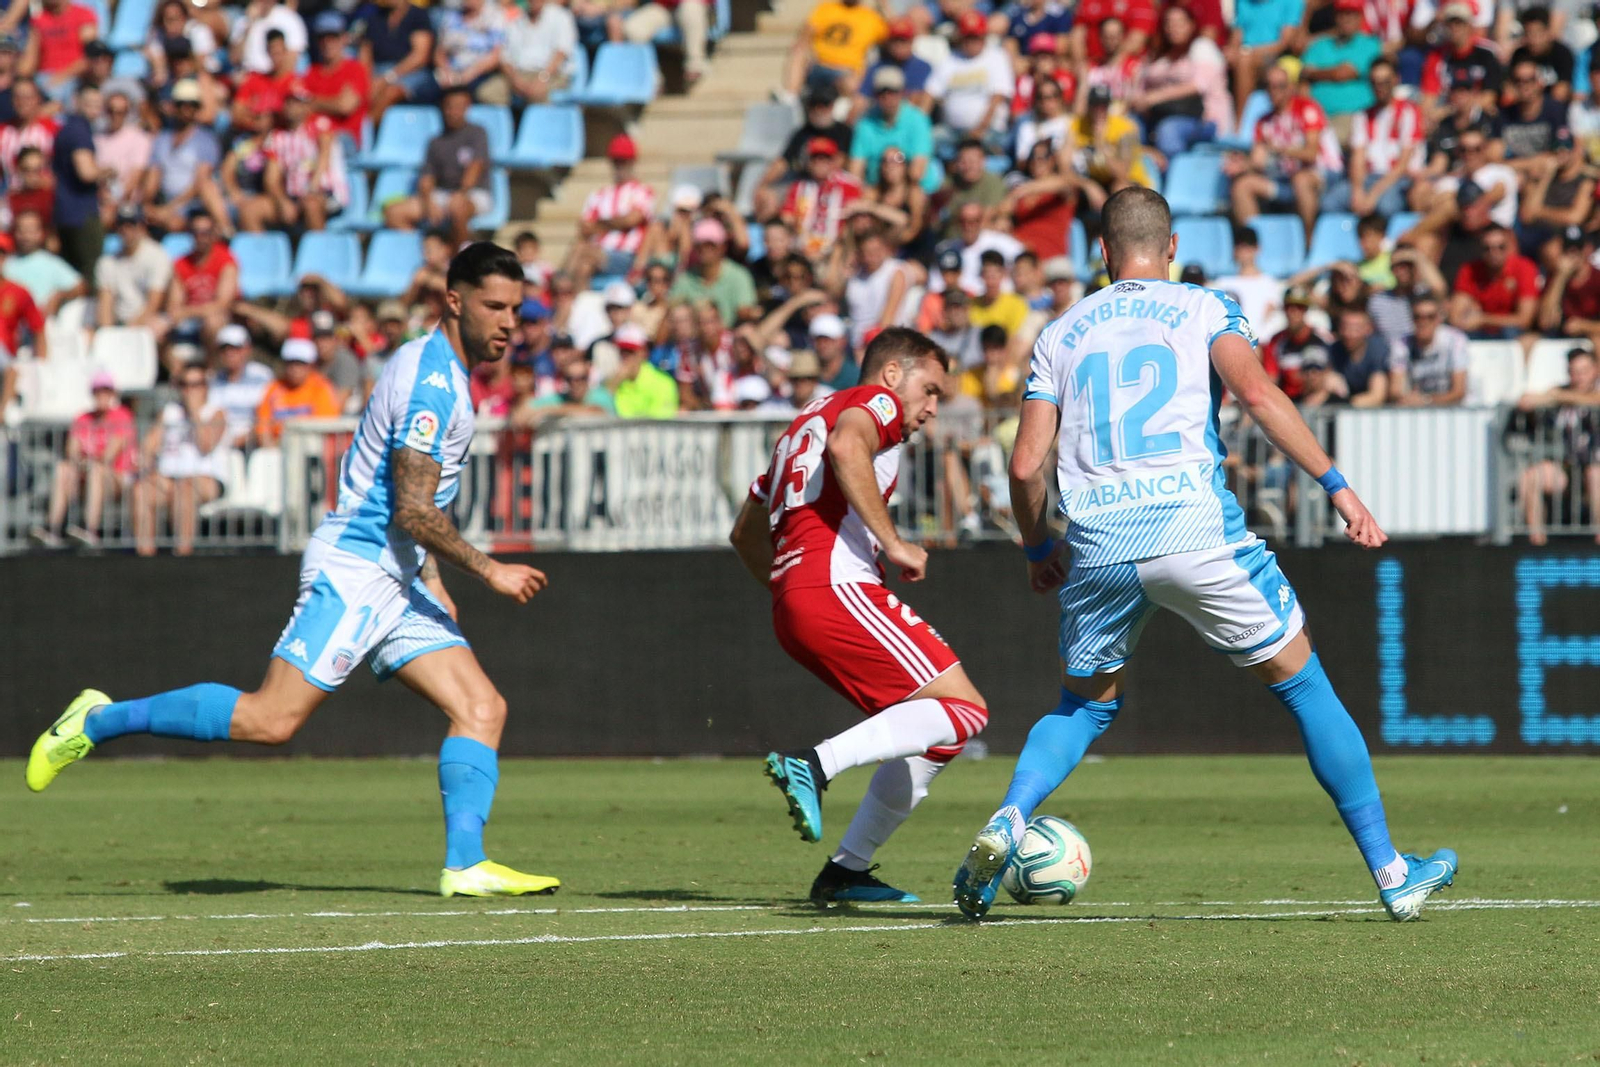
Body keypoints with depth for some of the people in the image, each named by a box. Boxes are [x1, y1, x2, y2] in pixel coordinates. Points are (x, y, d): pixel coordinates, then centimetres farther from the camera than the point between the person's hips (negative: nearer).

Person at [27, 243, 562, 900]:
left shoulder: (445, 373, 17)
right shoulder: (431, 379, -14)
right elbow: (412, 511, -19)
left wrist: (432, 579, 24)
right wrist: (489, 572, -14)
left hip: (395, 583, 10)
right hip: (352, 570, -10)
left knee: (482, 707, -3)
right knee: (270, 719, -15)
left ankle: (465, 866, -11)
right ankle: (98, 722, -3)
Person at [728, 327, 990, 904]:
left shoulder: (805, 422, 33)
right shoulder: (875, 402, 6)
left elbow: (746, 533, 37)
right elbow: (846, 447, -20)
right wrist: (893, 543, -16)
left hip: (791, 603, 9)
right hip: (837, 585, -9)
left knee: (934, 732, 14)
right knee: (962, 709, -14)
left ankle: (846, 872, 10)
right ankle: (815, 764, -28)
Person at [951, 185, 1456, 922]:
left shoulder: (1061, 335, 17)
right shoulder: (1204, 309, 10)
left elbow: (1026, 463, 10)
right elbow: (1256, 392, -9)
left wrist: (1038, 551, 27)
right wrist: (1337, 486, -9)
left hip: (1098, 543, 3)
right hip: (1195, 525, -3)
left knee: (1085, 705, 23)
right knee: (1303, 684, 10)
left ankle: (1007, 822, -4)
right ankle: (1391, 873, 9)